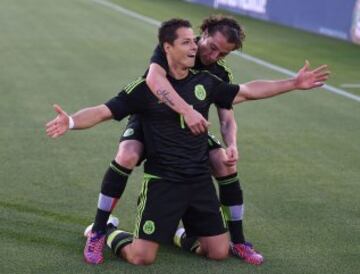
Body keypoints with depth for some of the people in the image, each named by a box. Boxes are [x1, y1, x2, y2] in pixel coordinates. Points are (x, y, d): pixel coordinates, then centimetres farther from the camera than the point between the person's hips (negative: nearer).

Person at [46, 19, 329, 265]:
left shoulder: (205, 82, 5)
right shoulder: (147, 87, -9)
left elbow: (247, 91, 16)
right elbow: (103, 111, -13)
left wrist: (294, 83, 15)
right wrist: (71, 121, -33)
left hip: (200, 180, 5)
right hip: (163, 182, -5)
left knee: (219, 252, 5)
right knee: (142, 257, -12)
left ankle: (179, 235, 34)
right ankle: (104, 236, 20)